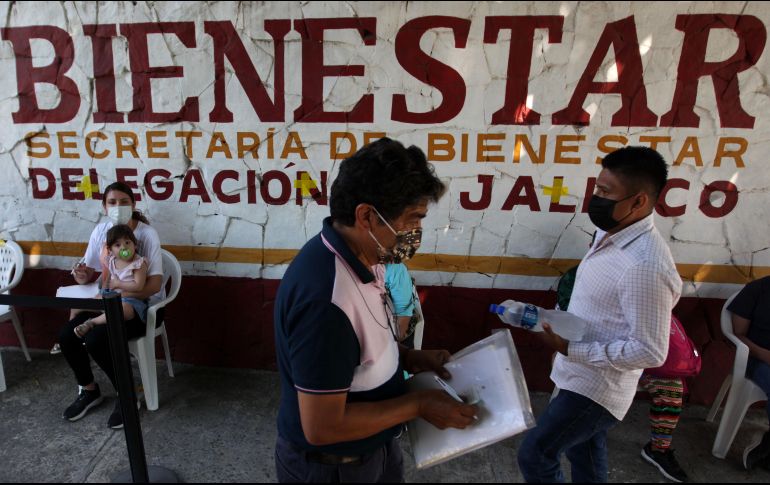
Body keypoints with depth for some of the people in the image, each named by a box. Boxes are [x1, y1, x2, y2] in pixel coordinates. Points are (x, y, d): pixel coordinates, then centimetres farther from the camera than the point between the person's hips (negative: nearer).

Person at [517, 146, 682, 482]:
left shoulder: (645, 265, -29)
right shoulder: (610, 234, 1)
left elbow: (649, 351, -26)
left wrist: (571, 350, -24)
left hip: (598, 385, -9)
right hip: (584, 376, 9)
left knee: (534, 455, 2)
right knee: (584, 452, 25)